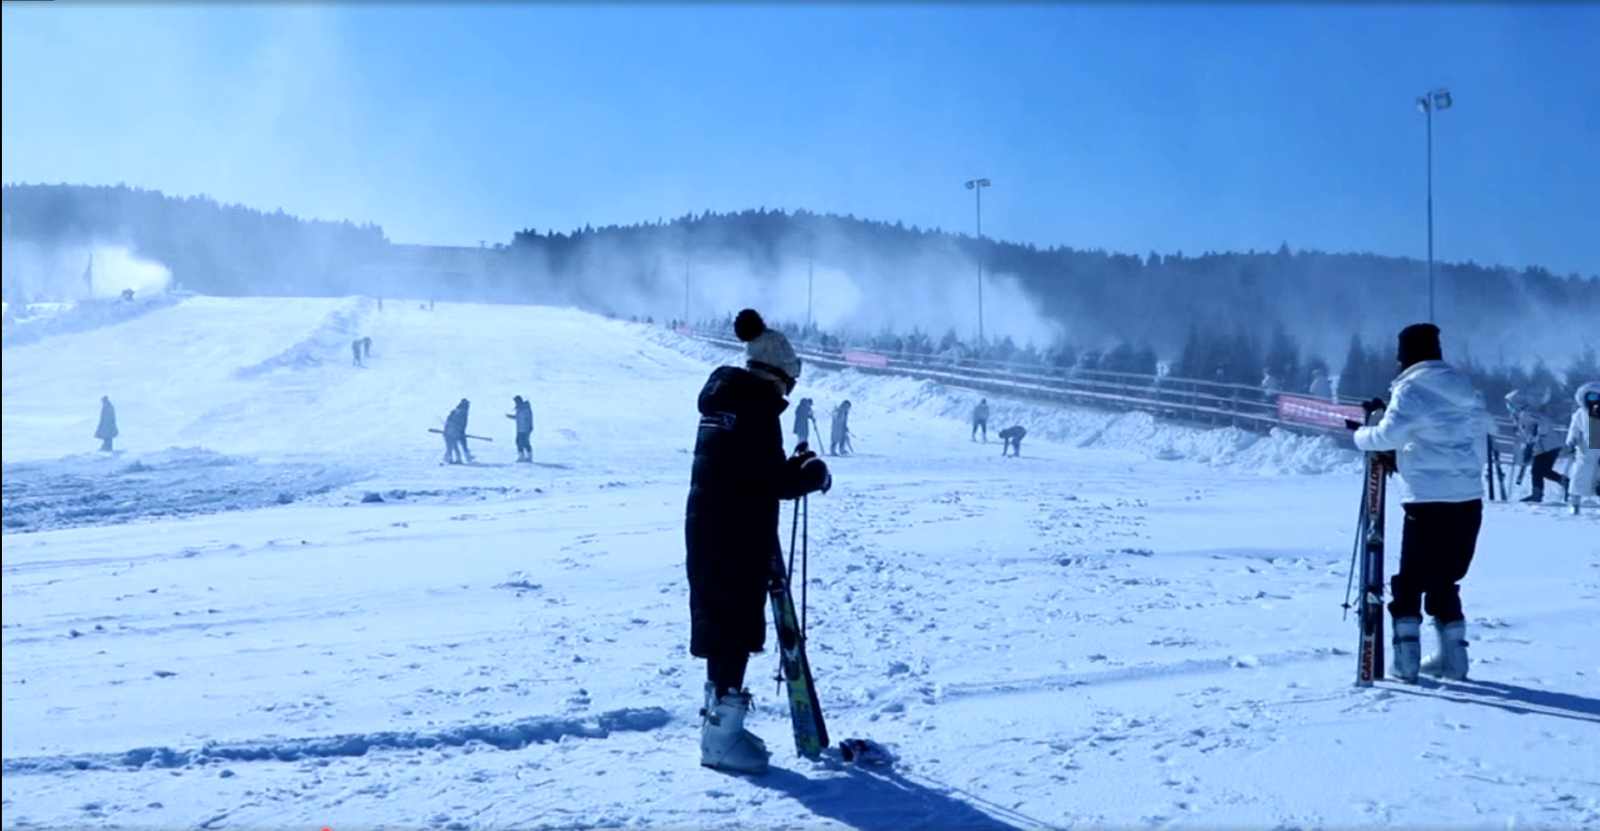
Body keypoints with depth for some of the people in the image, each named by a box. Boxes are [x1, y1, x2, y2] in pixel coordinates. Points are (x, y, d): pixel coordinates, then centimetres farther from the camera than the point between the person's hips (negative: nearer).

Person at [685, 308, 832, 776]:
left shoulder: (722, 402, 14)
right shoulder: (758, 407, -14)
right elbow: (777, 483, -16)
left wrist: (793, 465, 13)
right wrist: (815, 473, 1)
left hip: (706, 530, 9)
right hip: (739, 538, -9)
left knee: (723, 627, 18)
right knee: (734, 630, -3)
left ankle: (720, 722, 29)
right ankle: (722, 739, 2)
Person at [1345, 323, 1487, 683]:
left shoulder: (1412, 389, -9)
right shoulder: (1461, 387, 13)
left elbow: (1390, 434, -21)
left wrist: (1360, 434, -2)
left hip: (1428, 502, -6)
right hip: (1469, 500, 6)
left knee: (1411, 580, 4)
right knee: (1444, 580, 17)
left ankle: (1407, 660, 1)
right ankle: (1453, 656, 17)